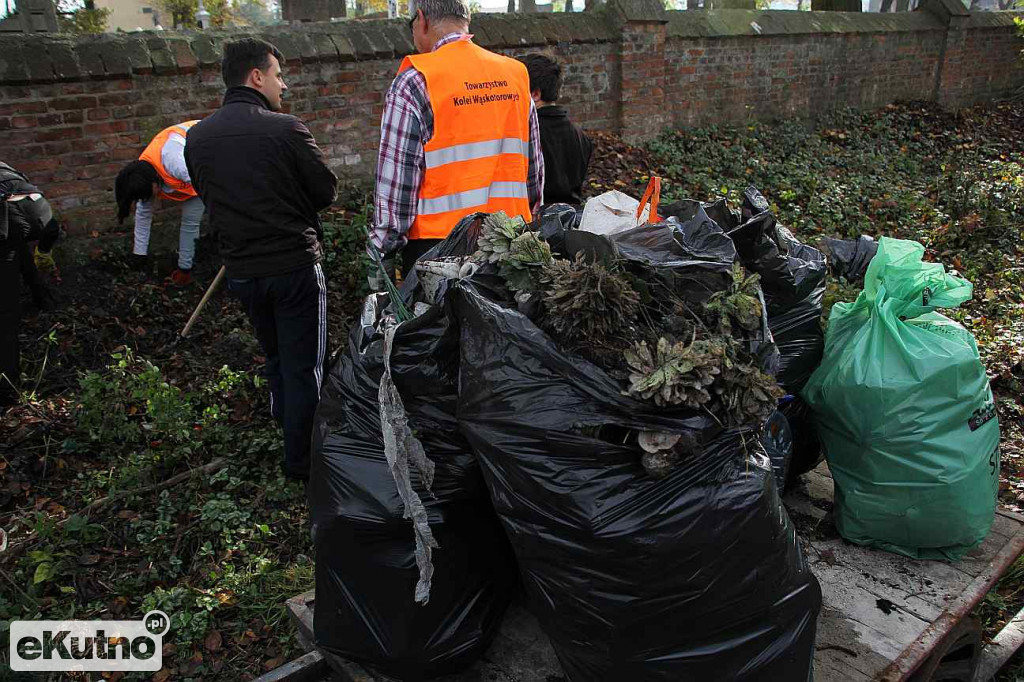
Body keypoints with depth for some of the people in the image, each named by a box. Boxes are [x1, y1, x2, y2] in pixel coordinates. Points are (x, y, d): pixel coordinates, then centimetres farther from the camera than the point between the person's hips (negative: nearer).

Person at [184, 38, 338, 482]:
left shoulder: (197, 137, 2)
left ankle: (288, 437, 37)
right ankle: (301, 461, 15)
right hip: (294, 265, -6)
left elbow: (207, 195, 13)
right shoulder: (284, 129, -15)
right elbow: (327, 191, -6)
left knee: (275, 360, 23)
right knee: (303, 366, 6)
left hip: (241, 270, 6)